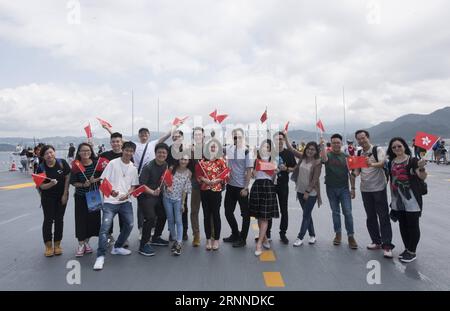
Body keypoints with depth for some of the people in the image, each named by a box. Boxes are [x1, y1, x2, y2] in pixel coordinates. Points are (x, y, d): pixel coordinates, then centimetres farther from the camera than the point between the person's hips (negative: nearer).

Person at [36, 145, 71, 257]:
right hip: (48, 198, 0)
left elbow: (67, 178, -6)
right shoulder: (41, 168, -11)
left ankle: (57, 244, 22)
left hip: (62, 196, 1)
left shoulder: (62, 163, -11)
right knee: (48, 220, 2)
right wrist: (51, 184, -32)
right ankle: (48, 246, 16)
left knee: (59, 219, 9)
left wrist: (65, 194, -7)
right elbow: (42, 186, -11)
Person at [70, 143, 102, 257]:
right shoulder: (76, 166, -10)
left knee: (93, 218, 8)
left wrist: (95, 180, -17)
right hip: (80, 197, -2)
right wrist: (83, 185, -21)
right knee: (81, 219, 0)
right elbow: (73, 182, -5)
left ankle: (86, 242, 27)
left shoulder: (96, 163, -6)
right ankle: (81, 244, 15)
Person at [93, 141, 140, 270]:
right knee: (105, 227, -12)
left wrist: (127, 194, -9)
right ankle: (100, 256, -3)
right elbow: (104, 181, -5)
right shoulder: (113, 163, -4)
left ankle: (117, 247, 27)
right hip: (110, 201, -4)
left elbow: (134, 185, 10)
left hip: (125, 201, 5)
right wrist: (110, 191, -23)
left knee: (129, 225, 6)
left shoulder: (133, 168, 8)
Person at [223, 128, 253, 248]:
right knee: (228, 211, 14)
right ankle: (235, 234, 33)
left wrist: (245, 188, -12)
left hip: (241, 187, -5)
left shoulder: (246, 151, -11)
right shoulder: (229, 149, 1)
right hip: (230, 185, 5)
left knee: (245, 214, 7)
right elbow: (226, 167, 13)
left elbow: (249, 171, -11)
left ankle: (242, 239, 22)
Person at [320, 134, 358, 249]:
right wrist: (322, 146, -30)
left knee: (347, 212, -2)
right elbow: (324, 159, -25)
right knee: (335, 212, 11)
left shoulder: (346, 156, 2)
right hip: (331, 189, 1)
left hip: (344, 189, 0)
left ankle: (351, 236, 8)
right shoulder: (328, 155, 1)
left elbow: (351, 173, 2)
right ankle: (338, 234, 24)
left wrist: (353, 188, -1)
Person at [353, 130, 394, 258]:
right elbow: (357, 170, 10)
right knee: (371, 217, 12)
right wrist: (354, 173, -13)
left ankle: (387, 245, 2)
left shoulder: (378, 150, -7)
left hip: (379, 188, -5)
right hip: (365, 189, 5)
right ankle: (376, 242, 24)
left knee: (383, 217, -3)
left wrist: (372, 164, -46)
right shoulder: (358, 154, 9)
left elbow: (382, 163, -25)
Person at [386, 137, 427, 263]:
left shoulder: (412, 160, -9)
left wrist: (421, 168, -37)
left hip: (411, 200, -5)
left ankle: (412, 252, 18)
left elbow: (422, 177, -16)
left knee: (413, 225, 4)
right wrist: (392, 198, 17)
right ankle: (407, 249, 30)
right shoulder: (391, 163, 8)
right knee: (402, 225, 15)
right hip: (398, 200, 5)